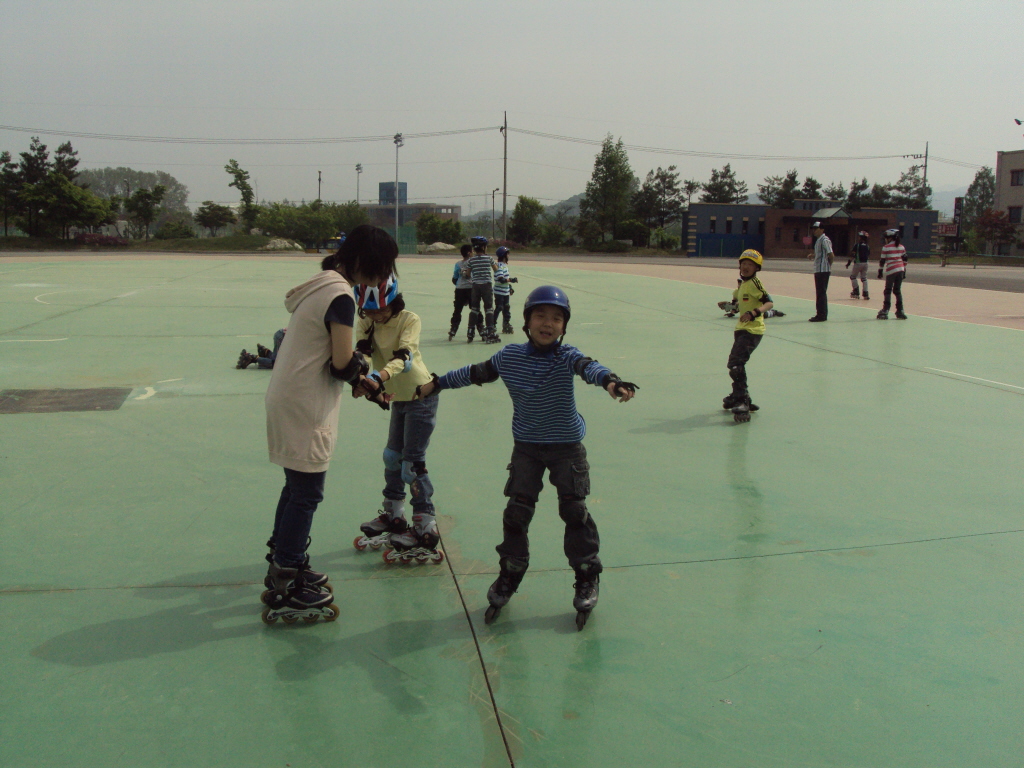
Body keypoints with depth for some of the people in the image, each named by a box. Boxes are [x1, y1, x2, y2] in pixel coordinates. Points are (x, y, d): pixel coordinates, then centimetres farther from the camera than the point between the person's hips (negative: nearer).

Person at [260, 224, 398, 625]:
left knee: (296, 487, 20)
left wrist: (359, 376, 9)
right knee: (306, 494, 0)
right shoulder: (341, 296, -19)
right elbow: (342, 363, -20)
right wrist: (363, 371, 1)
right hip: (305, 408, -10)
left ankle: (283, 566, 34)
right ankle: (285, 592, 9)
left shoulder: (320, 285, 12)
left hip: (285, 397, 10)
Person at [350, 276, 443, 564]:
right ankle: (393, 517, 32)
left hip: (421, 395, -7)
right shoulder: (365, 323, -4)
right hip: (398, 398, 7)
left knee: (412, 463, -9)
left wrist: (378, 376, -53)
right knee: (392, 457, 15)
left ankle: (425, 530, -2)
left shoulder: (409, 320, -19)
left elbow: (403, 358, -34)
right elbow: (361, 352, -21)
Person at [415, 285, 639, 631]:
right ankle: (509, 575, 21)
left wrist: (610, 381, -57)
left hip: (567, 447, -2)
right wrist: (435, 384, 16)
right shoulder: (509, 357, -4)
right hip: (526, 447, 2)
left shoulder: (566, 357, -14)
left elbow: (589, 367, -35)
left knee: (574, 511, -1)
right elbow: (475, 373, 9)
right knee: (516, 511, 3)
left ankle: (587, 579, 15)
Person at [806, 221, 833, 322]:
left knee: (821, 293, -7)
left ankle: (822, 315, -4)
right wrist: (812, 255, 7)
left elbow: (831, 255, -19)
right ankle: (821, 314, 19)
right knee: (819, 293, 13)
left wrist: (828, 265, -5)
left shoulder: (824, 240, -13)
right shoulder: (819, 240, 16)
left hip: (823, 271, -10)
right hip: (818, 270, 10)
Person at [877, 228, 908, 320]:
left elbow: (882, 260, -4)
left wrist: (880, 271, 3)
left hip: (891, 271, -5)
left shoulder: (886, 248, -4)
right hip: (900, 270, 5)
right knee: (898, 290, 11)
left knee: (888, 291, 0)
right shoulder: (901, 247, 11)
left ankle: (885, 311, -3)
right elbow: (904, 259, 13)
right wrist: (904, 271, 18)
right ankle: (900, 311, 9)